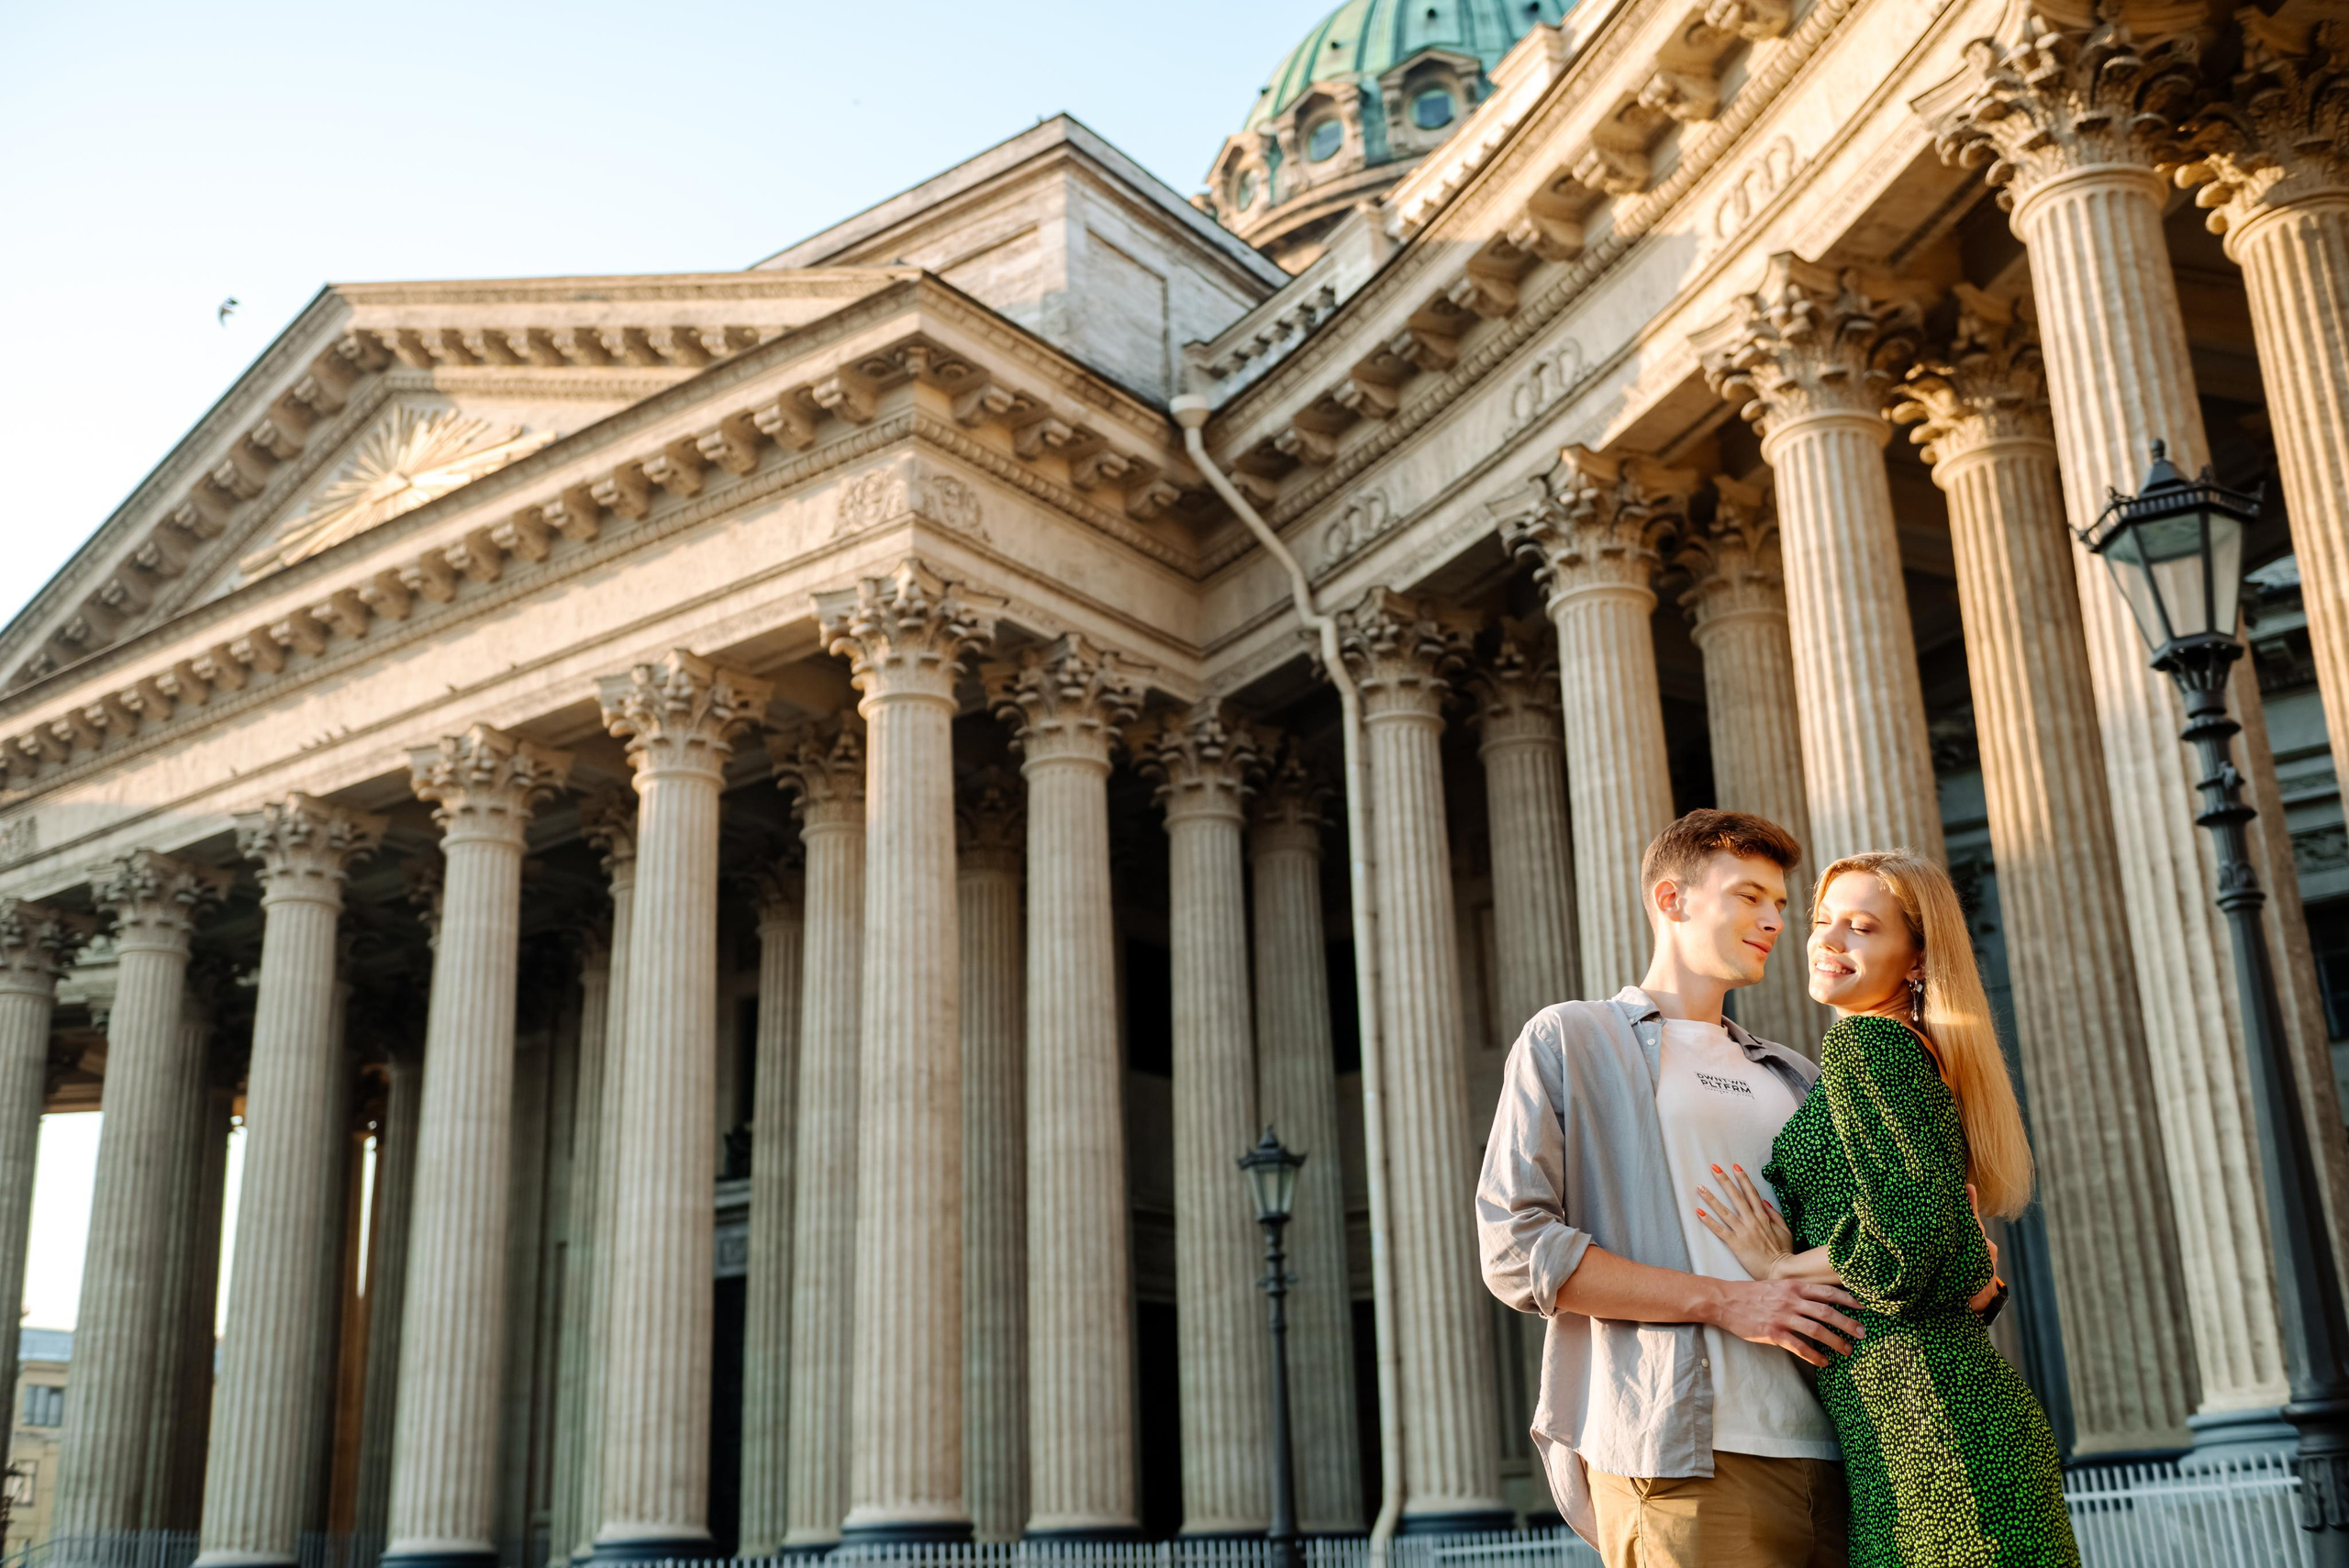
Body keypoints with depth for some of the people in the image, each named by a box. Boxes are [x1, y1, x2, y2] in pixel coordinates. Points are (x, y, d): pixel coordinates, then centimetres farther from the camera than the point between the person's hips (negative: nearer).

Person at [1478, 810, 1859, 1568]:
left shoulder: (1793, 1079, 24)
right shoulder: (1569, 1040, 7)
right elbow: (1517, 1248, -5)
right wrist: (1723, 1302, -11)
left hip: (1827, 1451, 5)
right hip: (1683, 1459, -5)